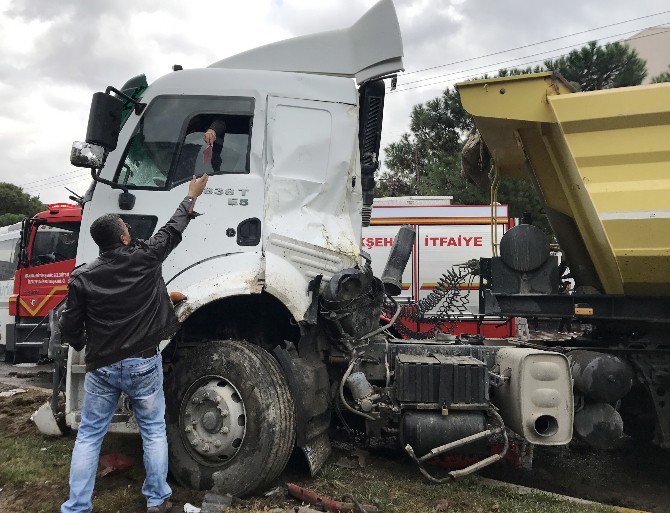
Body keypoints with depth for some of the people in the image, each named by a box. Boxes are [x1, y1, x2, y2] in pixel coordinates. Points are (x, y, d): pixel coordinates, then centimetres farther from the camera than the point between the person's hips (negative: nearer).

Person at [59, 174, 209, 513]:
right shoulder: (145, 258, -8)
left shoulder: (82, 277, -4)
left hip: (100, 368, 1)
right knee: (154, 431, 13)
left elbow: (70, 329, 0)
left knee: (88, 436, 14)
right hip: (143, 364, -1)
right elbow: (173, 230, 8)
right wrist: (192, 196, 22)